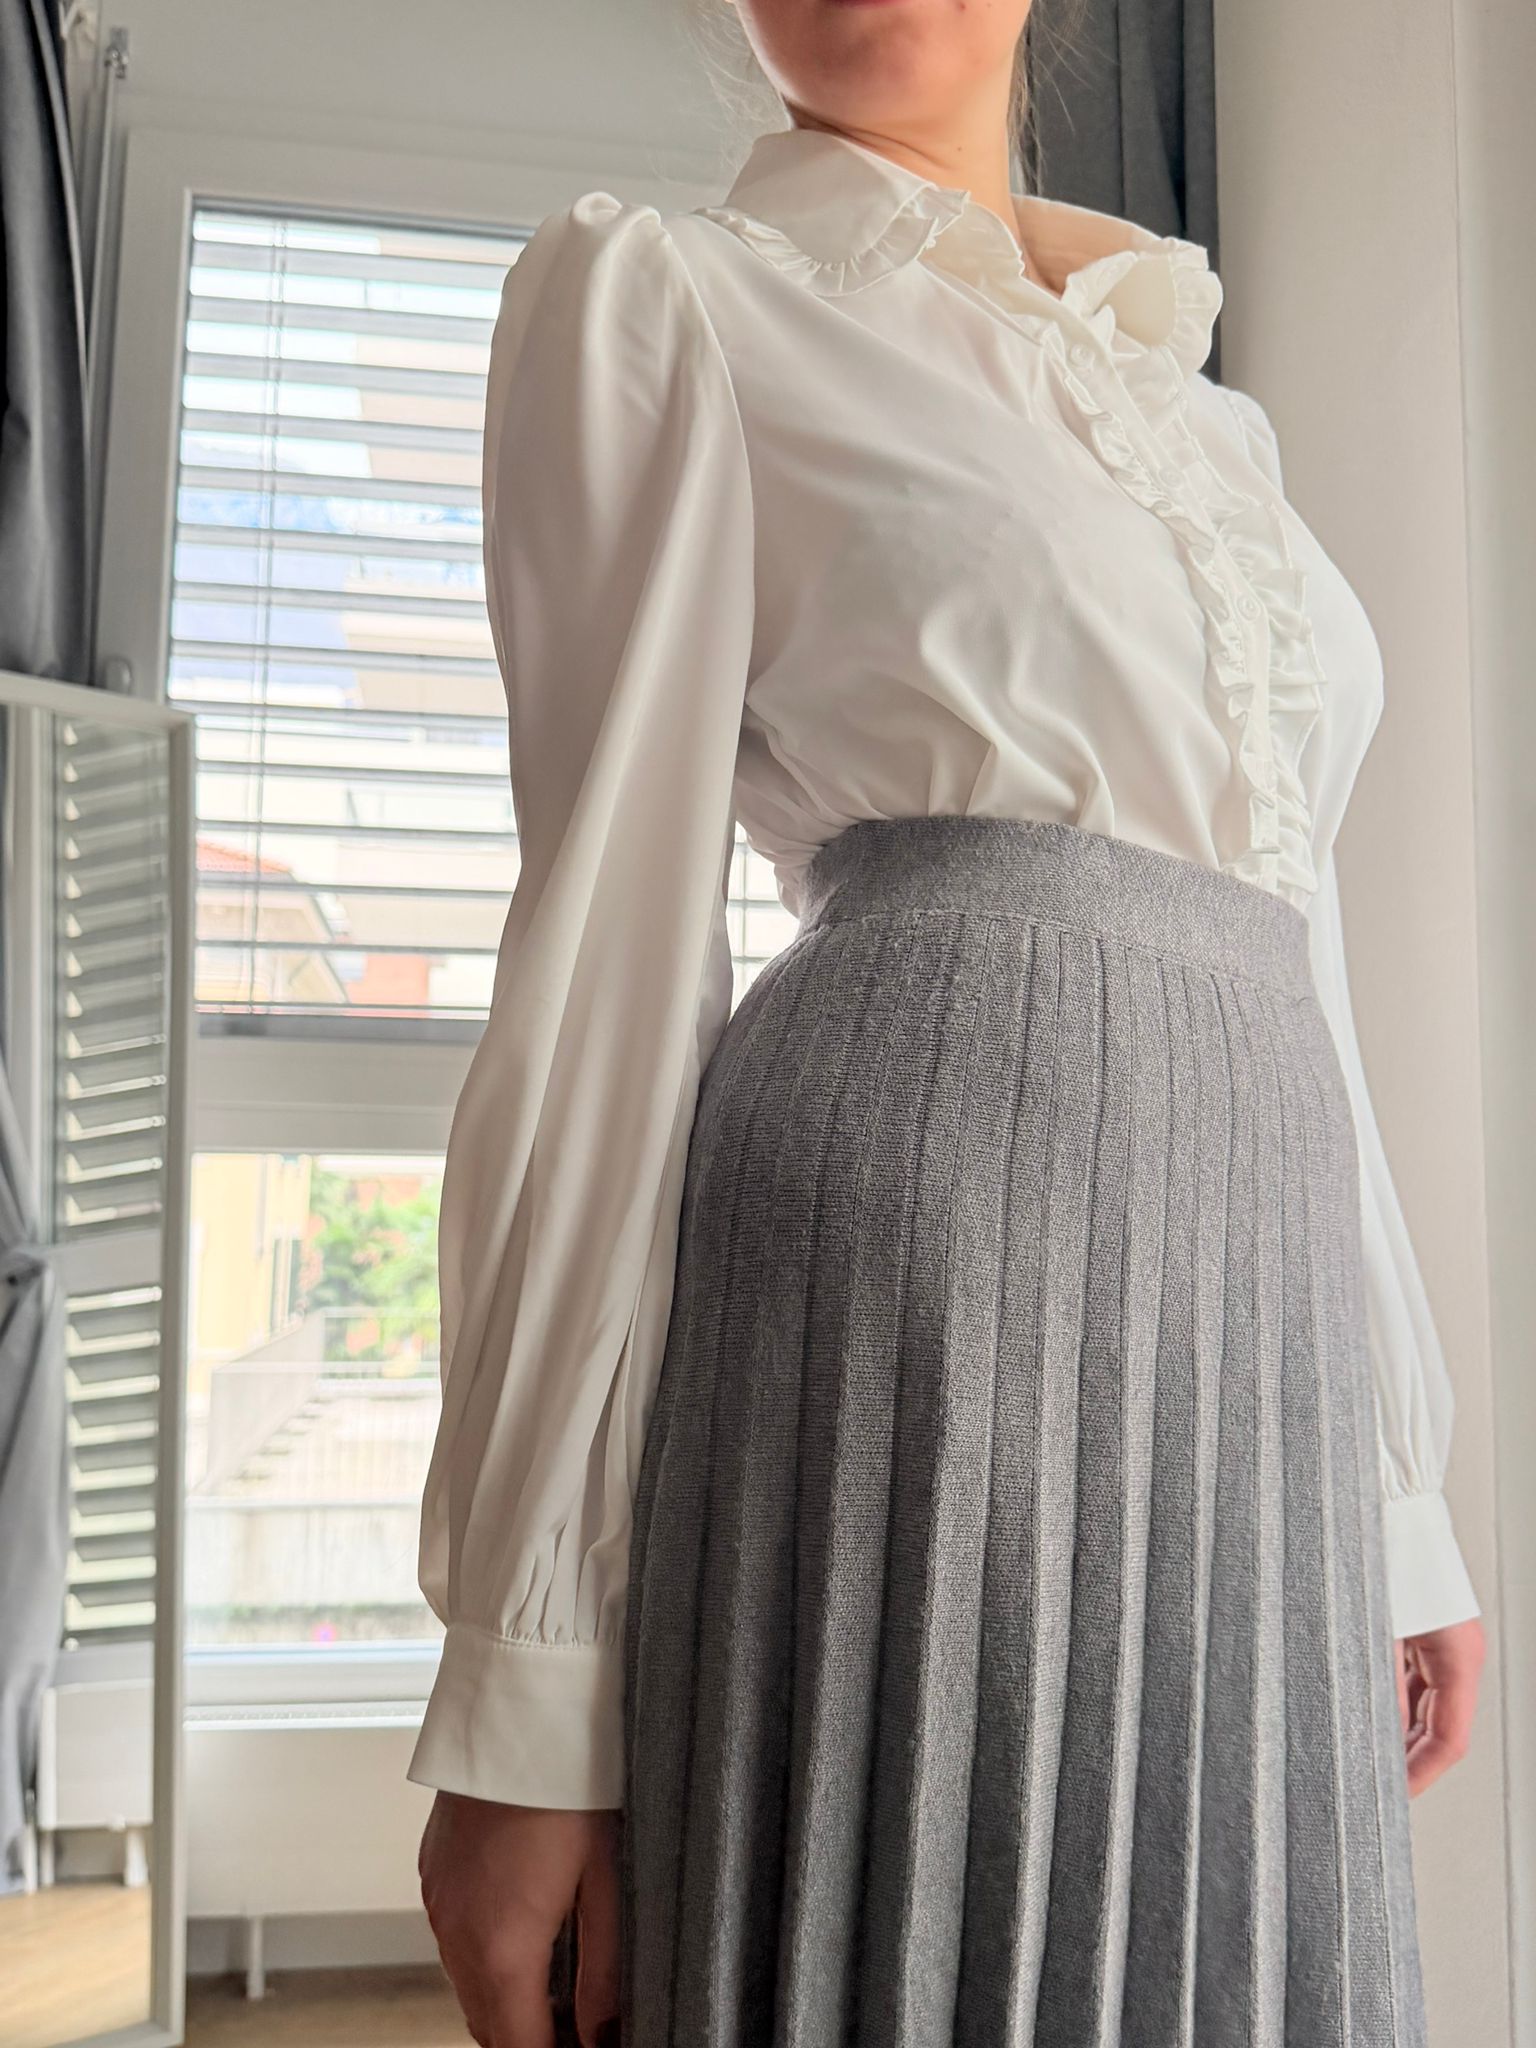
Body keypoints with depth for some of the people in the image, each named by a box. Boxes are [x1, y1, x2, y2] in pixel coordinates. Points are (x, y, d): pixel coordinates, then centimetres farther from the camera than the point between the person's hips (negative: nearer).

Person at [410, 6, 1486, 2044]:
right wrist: (526, 1663, -9)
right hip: (905, 1270, -6)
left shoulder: (1213, 419, 22)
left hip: (1259, 1380, 6)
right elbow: (610, 947, -5)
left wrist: (1399, 1500, 16)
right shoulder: (658, 293, 5)